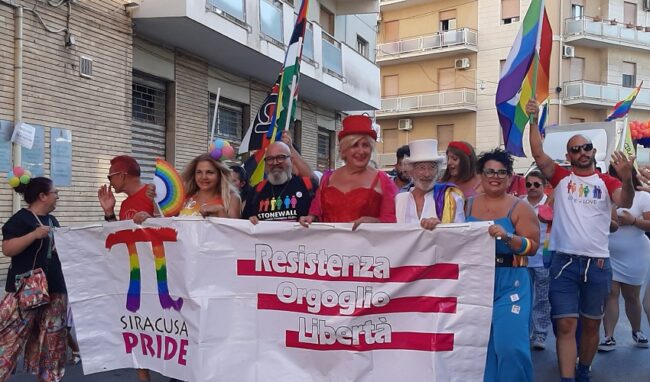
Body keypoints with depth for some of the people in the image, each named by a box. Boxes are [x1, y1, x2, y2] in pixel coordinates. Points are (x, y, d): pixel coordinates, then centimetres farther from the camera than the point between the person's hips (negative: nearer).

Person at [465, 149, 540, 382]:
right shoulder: (468, 205, 8)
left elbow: (532, 246, -7)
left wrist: (507, 237, -22)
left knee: (510, 345, -9)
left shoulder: (520, 208, -1)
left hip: (509, 283, -3)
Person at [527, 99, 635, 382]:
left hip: (598, 263, 1)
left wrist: (626, 177, -34)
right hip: (564, 262, -1)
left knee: (591, 324, 15)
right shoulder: (561, 177, 4)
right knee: (565, 325, -4)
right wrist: (533, 121, -18)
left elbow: (625, 202, -15)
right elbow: (539, 155, -8)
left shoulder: (606, 182, 3)